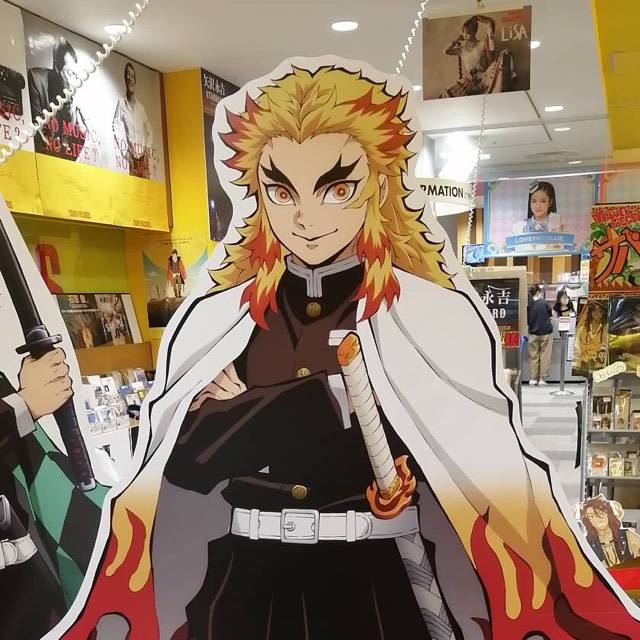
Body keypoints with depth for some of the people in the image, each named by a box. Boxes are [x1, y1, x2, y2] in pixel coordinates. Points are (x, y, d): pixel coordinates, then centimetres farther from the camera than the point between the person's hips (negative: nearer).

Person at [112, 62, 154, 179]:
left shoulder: (141, 106, 22)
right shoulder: (121, 102, 7)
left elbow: (149, 131, 20)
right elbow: (117, 128, -4)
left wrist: (148, 149, 2)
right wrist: (126, 151, -16)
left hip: (143, 156, 5)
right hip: (129, 156, -4)